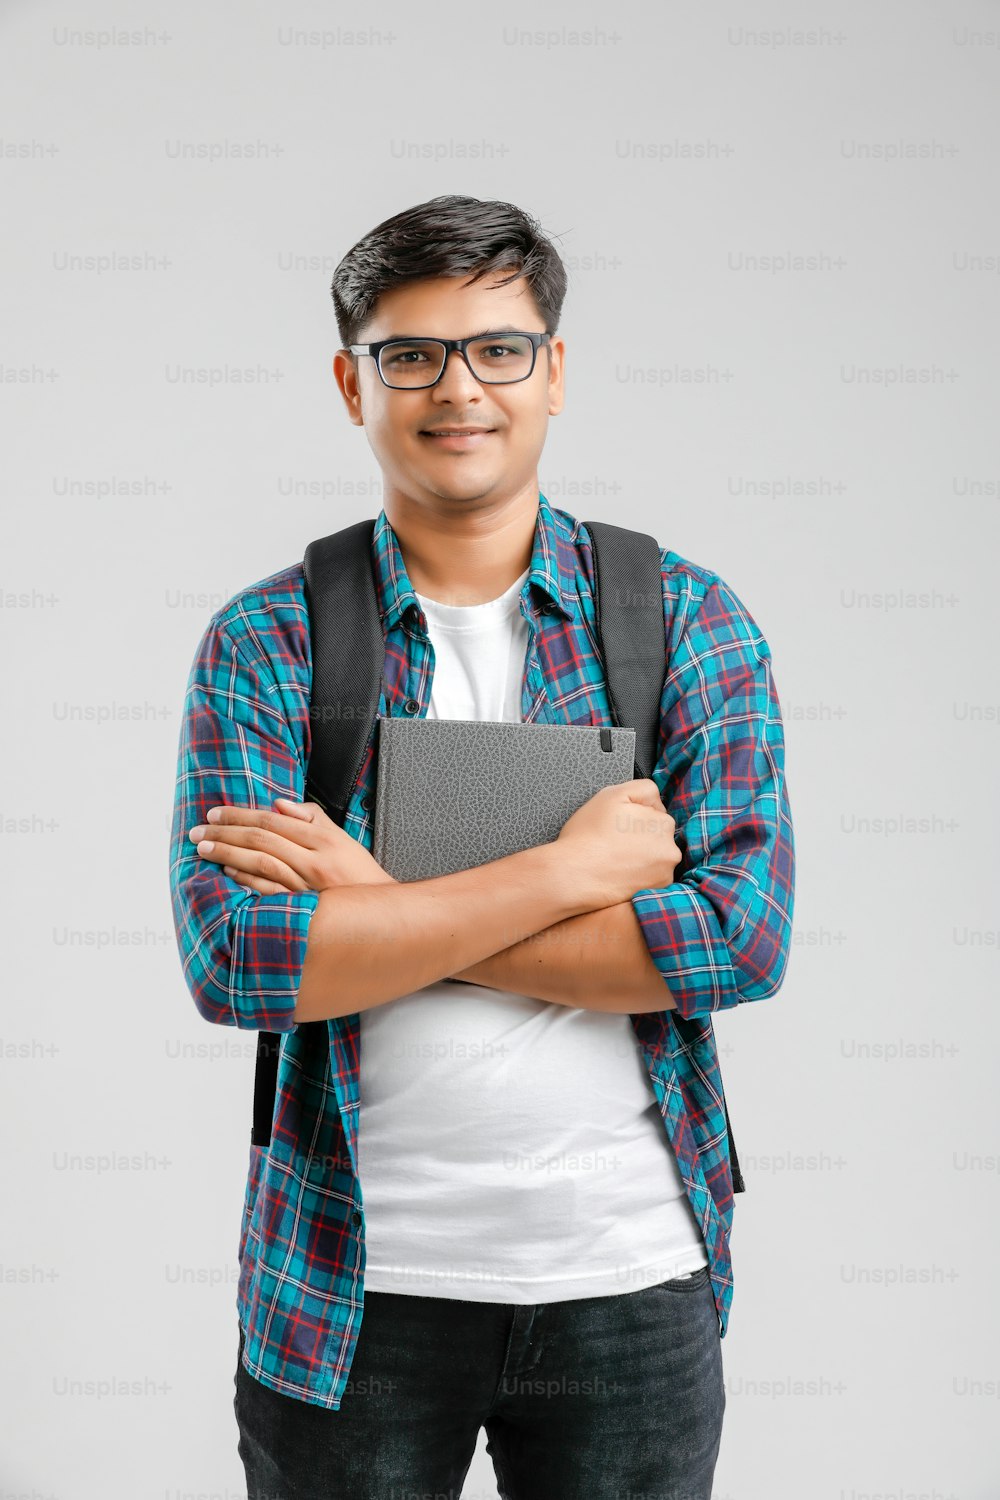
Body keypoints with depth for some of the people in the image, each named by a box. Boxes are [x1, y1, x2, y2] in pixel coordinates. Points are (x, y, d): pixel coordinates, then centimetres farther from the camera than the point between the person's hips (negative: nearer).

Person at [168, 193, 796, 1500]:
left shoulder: (689, 619, -1)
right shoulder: (265, 641, -3)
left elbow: (746, 934, -13)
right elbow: (232, 960, -14)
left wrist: (383, 912, -16)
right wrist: (567, 871, -18)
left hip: (627, 1273, 1)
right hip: (352, 1285, 0)